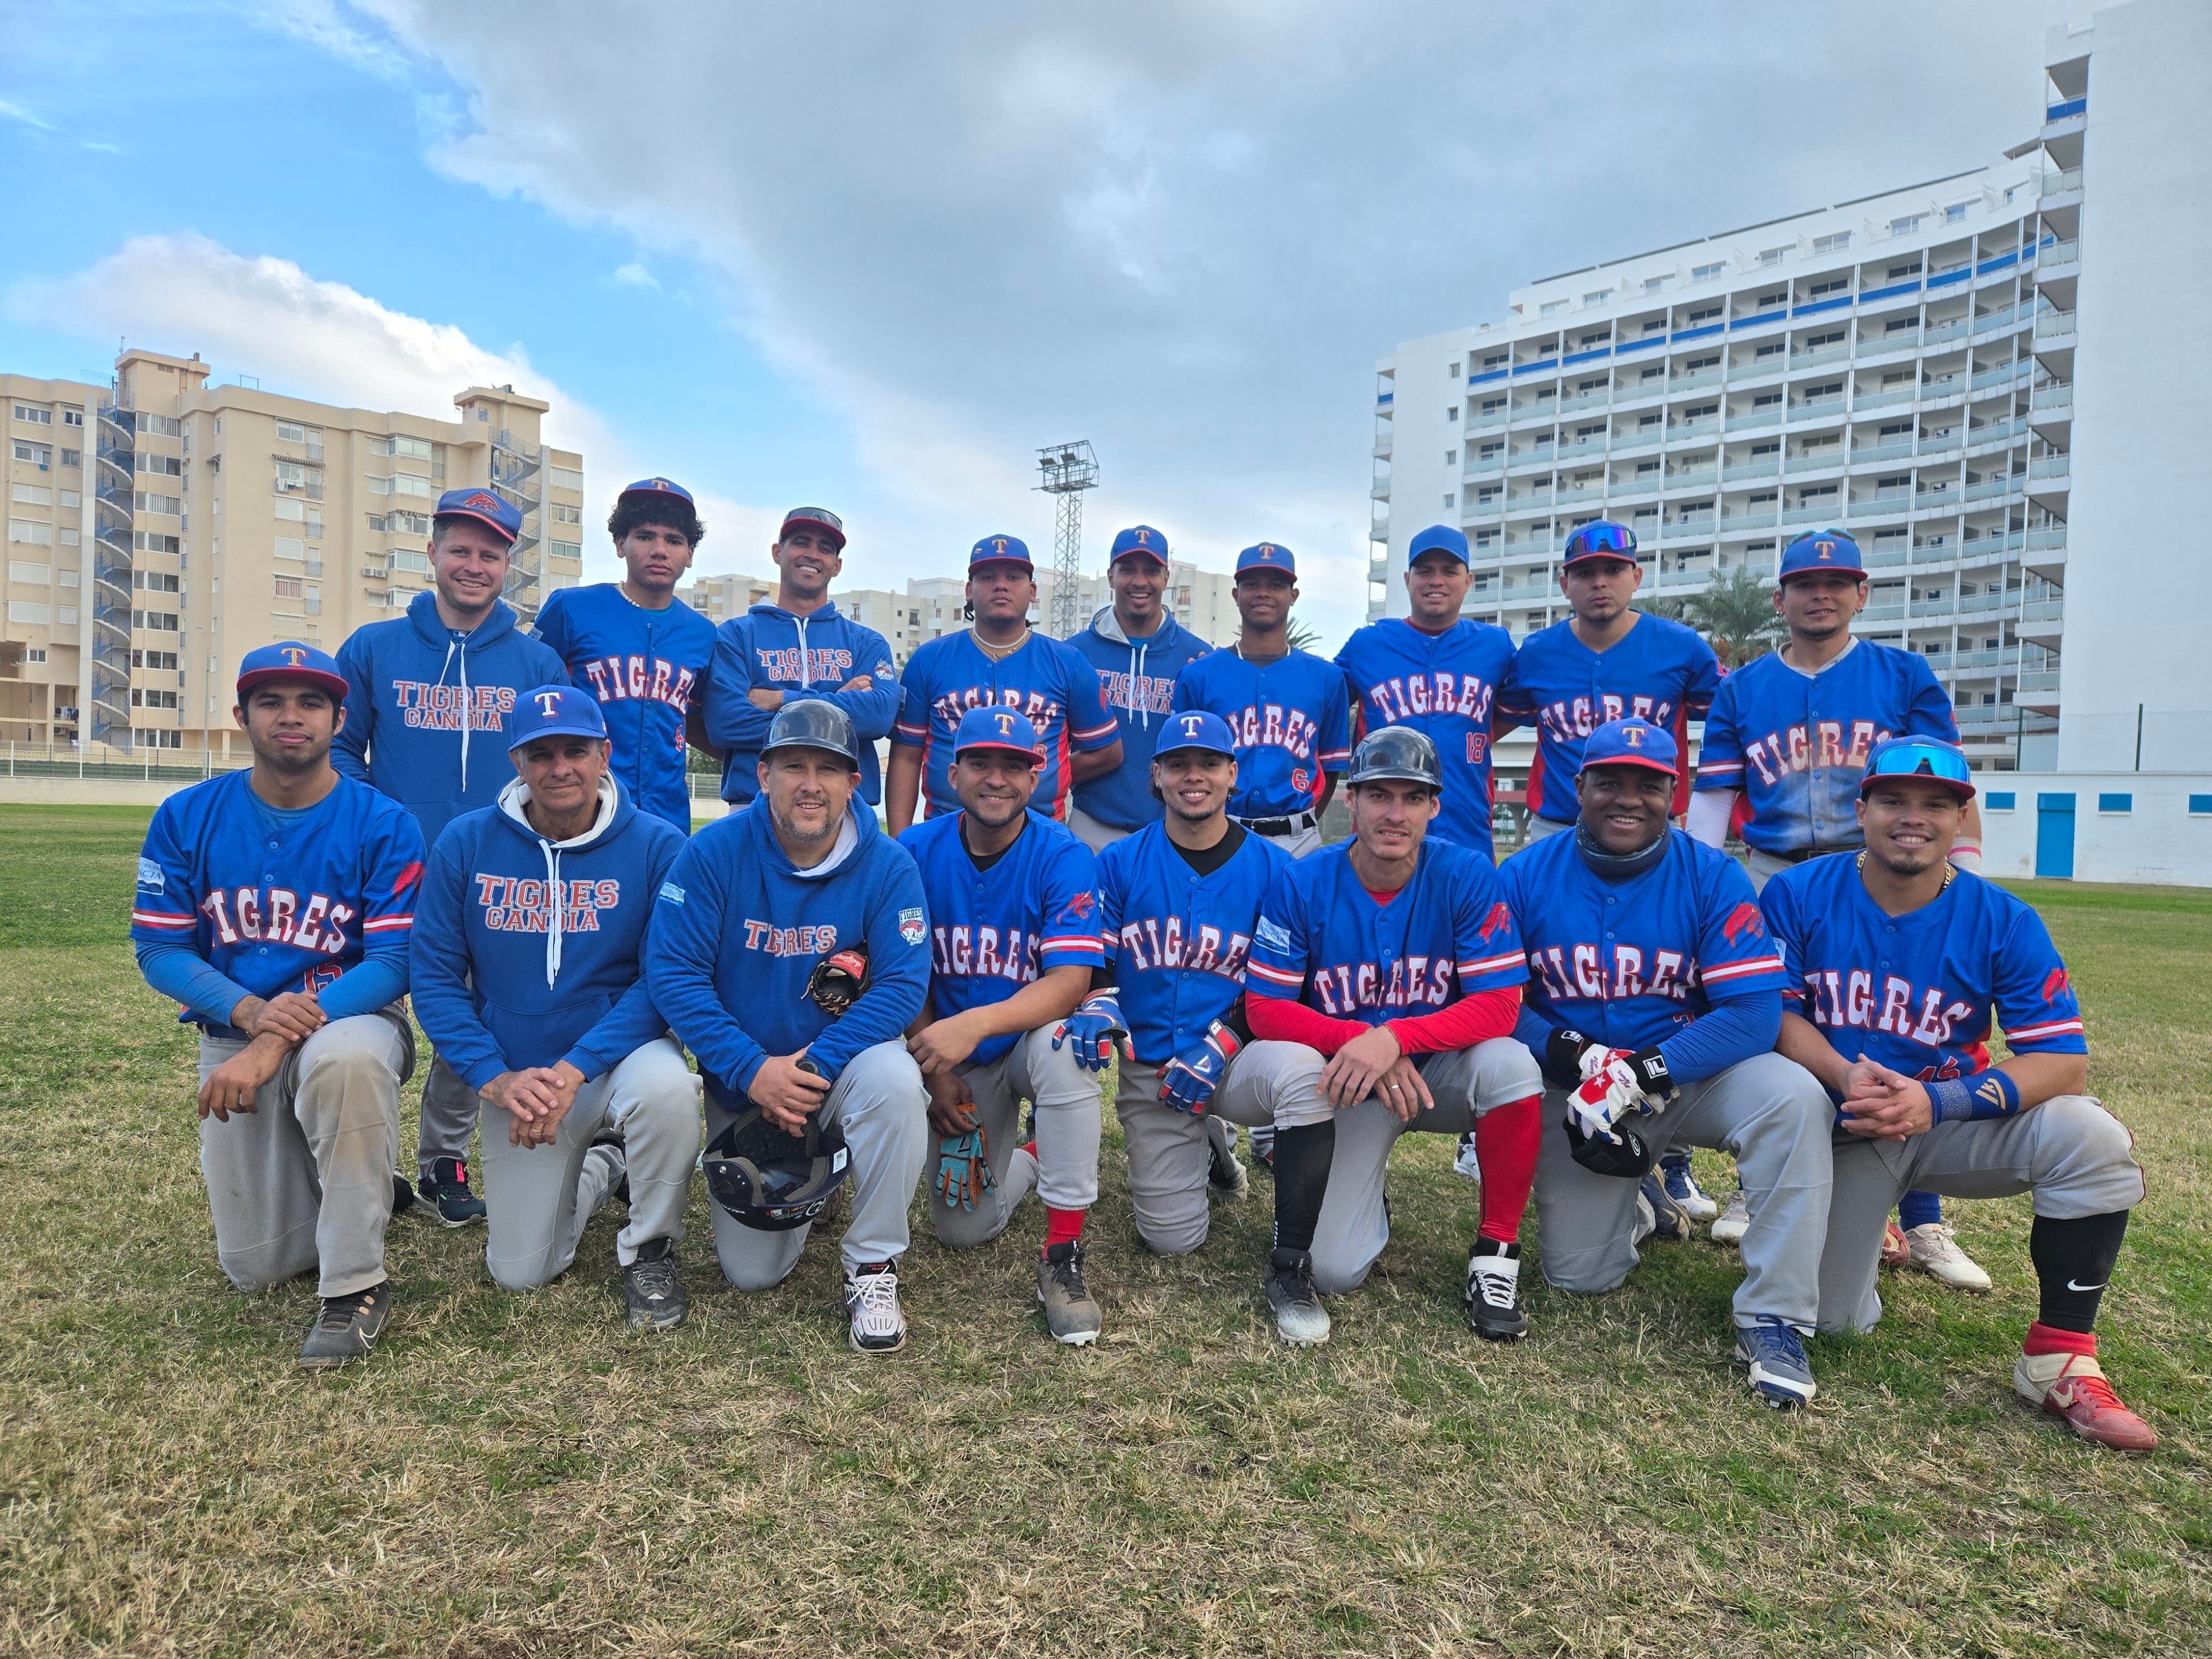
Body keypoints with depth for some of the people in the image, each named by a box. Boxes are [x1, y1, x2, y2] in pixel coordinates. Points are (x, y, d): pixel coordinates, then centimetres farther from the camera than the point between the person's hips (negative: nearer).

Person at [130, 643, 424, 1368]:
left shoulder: (384, 825, -10)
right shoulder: (186, 818, -1)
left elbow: (393, 964, -15)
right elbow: (159, 949, -2)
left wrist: (282, 1041, -27)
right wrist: (251, 1013, -21)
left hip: (352, 1020, -3)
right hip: (234, 1034, 3)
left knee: (345, 1058, -42)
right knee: (257, 1267, 2)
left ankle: (356, 1284, -23)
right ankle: (349, 1189, 38)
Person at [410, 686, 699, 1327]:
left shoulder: (658, 846, -13)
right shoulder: (466, 843, -5)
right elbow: (434, 974, -4)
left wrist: (575, 1070, -25)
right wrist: (495, 1078, -17)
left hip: (621, 1055, -2)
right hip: (516, 1077, 3)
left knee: (666, 1087, -38)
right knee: (521, 1272, 4)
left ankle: (649, 1250, -8)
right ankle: (597, 1171, 38)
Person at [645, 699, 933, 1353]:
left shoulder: (888, 865, -14)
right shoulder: (713, 853, -14)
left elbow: (903, 984, -20)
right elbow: (672, 973, -17)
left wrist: (814, 1066, -29)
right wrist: (753, 1070, -25)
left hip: (844, 1062, -1)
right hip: (743, 1084, 1)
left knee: (894, 1079, -37)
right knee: (751, 1272, 2)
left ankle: (873, 1268, -16)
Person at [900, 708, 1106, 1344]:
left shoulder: (1064, 857, -17)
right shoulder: (916, 851, -8)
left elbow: (1070, 981, -26)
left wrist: (977, 1024, -40)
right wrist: (936, 1072, -9)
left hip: (1029, 1040, -3)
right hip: (959, 1061, 3)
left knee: (1060, 1043, -39)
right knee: (963, 1228, -4)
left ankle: (1063, 1258, -26)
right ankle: (1027, 1156, 33)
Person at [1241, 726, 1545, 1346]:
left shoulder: (1466, 876, -13)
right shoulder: (1302, 884, -13)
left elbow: (1498, 1005, -18)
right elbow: (1264, 1007, -14)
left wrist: (1395, 1038, -34)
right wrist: (1358, 1039, -30)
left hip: (1437, 1073, 1)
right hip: (1344, 1084, -1)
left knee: (1510, 1063, -32)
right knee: (1336, 1273, -21)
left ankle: (1496, 1253, -12)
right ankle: (1291, 1260, 15)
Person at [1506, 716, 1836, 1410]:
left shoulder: (1714, 877, -9)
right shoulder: (1524, 877, -5)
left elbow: (1754, 1012, -17)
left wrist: (1644, 1072, -28)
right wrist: (1572, 1055, -24)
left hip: (1689, 1076, -1)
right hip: (1573, 1090, 1)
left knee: (1793, 1097, -32)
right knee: (1577, 1275, -4)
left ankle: (1773, 1318, -17)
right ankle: (1634, 1201, 33)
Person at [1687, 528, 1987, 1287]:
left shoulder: (1905, 676, 5)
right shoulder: (1741, 691, 9)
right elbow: (1710, 800, 6)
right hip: (1775, 880, 2)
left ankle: (1922, 1226, 6)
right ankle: (1757, 1192, 20)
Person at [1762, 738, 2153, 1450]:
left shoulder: (2005, 923, -9)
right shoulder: (1797, 895, -9)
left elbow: (2065, 1062, -15)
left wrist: (1934, 1103, -30)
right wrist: (1846, 1077, -30)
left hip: (1952, 1122, 1)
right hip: (1841, 1128, 0)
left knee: (2094, 1139, -29)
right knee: (1830, 1317, -5)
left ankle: (2060, 1360, -13)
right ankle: (1863, 1225, 32)